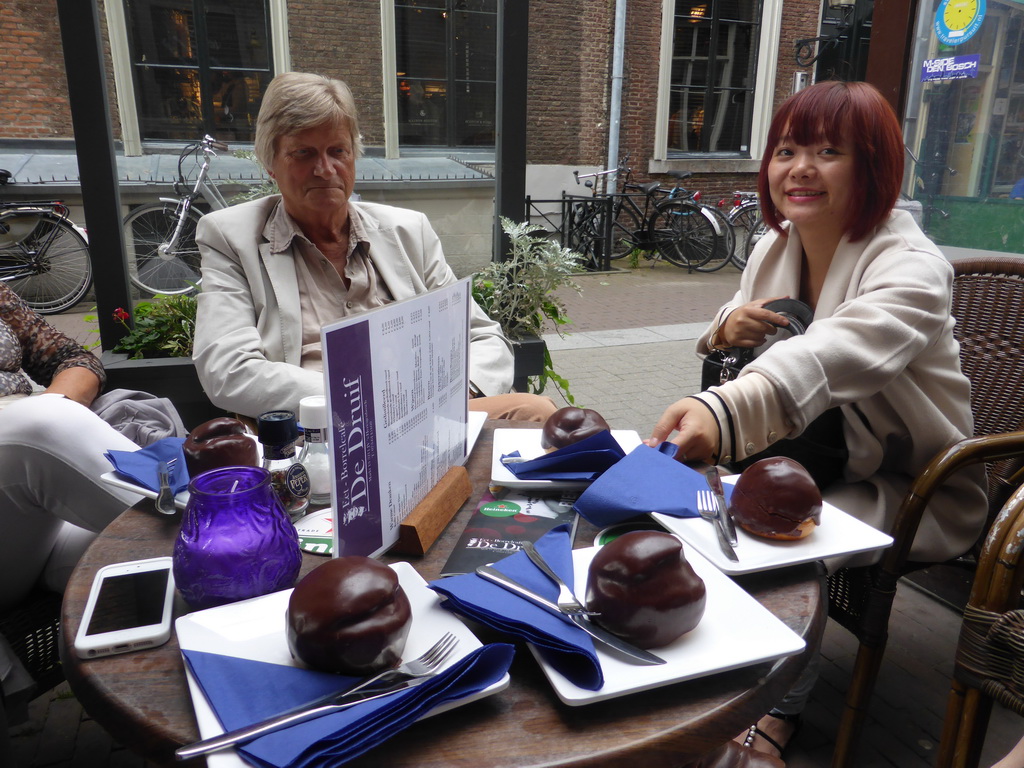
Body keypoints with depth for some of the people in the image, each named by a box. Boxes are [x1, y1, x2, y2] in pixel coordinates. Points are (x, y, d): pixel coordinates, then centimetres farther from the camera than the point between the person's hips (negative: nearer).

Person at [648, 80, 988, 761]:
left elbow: (837, 353, -48)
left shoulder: (911, 267, -25)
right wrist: (730, 326, -15)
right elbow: (756, 347, 11)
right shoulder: (774, 249, -2)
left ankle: (778, 711, -6)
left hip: (911, 491, -6)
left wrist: (725, 410, -67)